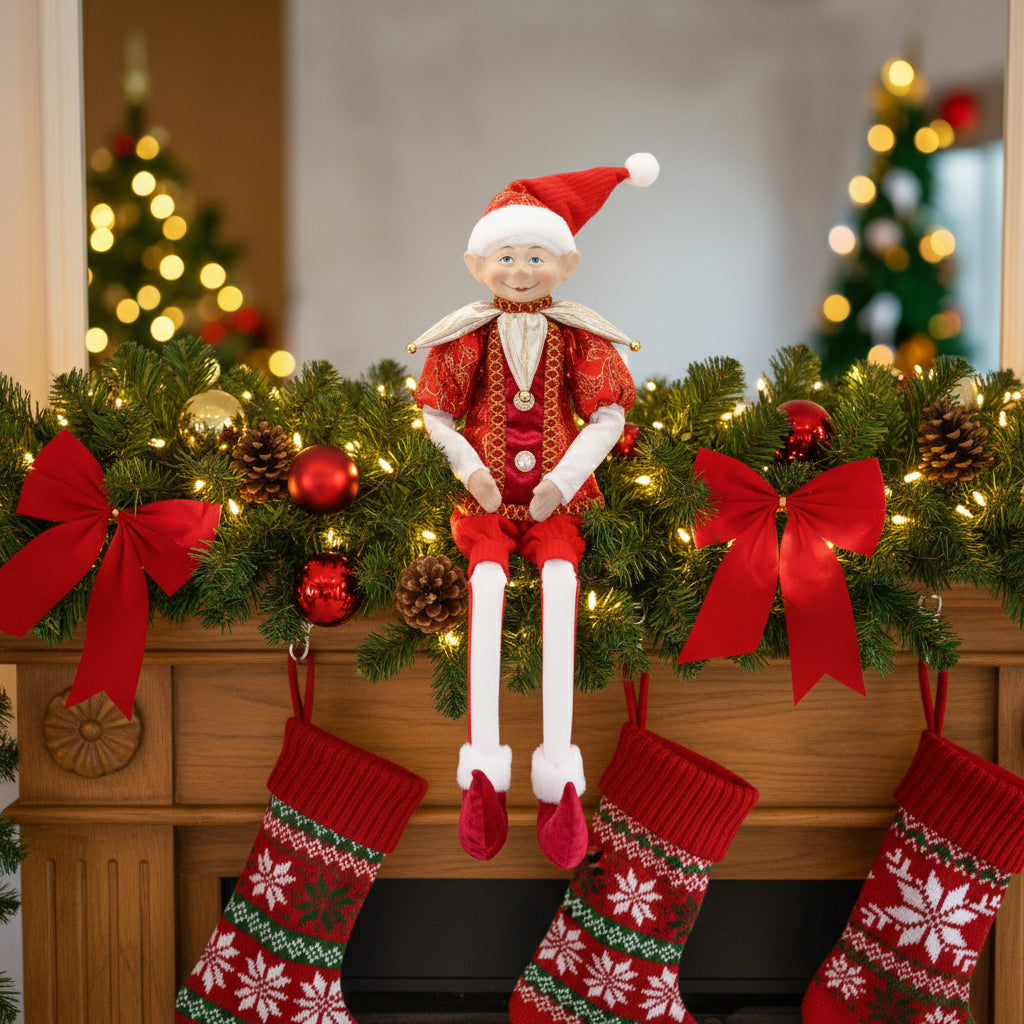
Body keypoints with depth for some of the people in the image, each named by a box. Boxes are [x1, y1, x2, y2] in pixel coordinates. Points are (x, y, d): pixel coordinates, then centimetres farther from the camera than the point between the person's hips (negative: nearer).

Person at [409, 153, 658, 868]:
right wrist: (470, 469, -4)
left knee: (560, 578, -27)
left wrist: (564, 480, -7)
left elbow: (609, 416, 4)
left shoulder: (577, 335, 7)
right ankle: (484, 768, -36)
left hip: (556, 497, 0)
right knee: (488, 577, -27)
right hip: (489, 496, 0)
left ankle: (559, 773, -35)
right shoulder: (470, 335, 8)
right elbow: (435, 414, 12)